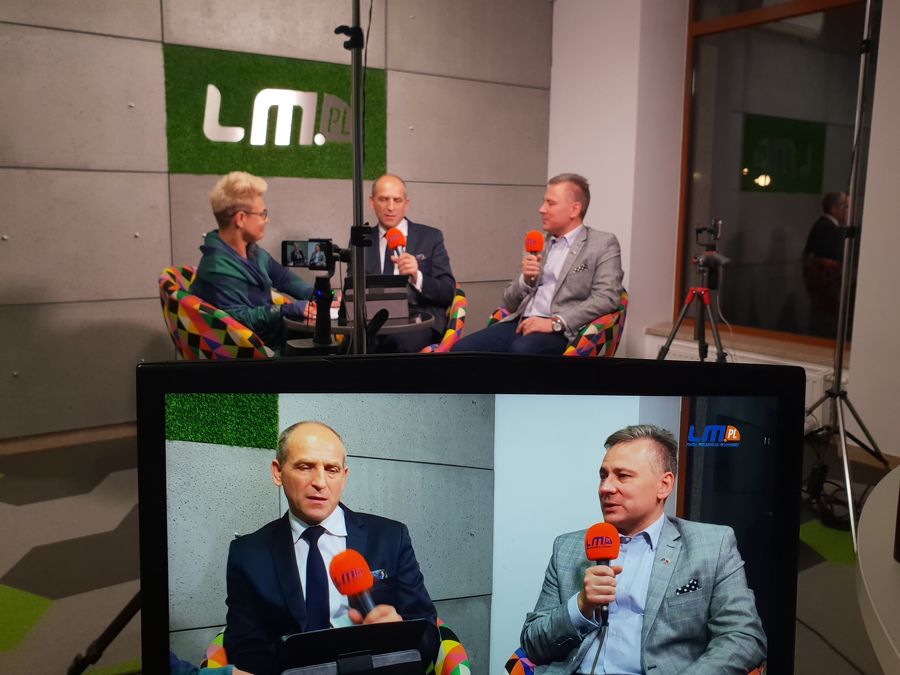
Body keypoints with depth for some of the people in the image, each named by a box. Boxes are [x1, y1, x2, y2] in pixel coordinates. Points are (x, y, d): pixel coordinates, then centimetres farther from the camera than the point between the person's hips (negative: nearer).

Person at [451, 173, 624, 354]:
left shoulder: (603, 244, 5)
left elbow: (606, 297, -10)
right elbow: (510, 304, 21)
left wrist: (555, 322, -18)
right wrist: (526, 278, 0)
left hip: (561, 331, -6)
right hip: (522, 324, 6)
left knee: (522, 349, -37)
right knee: (461, 349, -19)